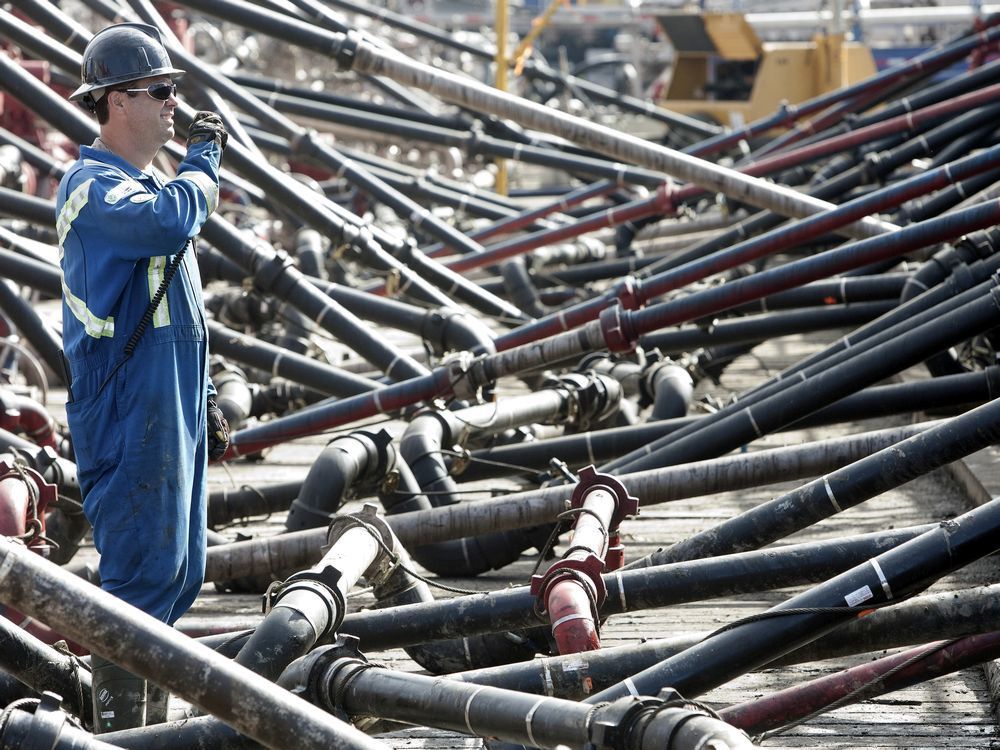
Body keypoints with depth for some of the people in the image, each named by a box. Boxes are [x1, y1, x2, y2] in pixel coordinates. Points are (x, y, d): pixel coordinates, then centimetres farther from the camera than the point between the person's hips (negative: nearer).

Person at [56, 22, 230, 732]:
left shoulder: (148, 185, 18)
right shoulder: (94, 184, -13)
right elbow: (173, 221, -34)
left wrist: (203, 401, 24)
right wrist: (204, 159, -15)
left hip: (172, 410, 10)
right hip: (130, 417, -10)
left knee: (179, 572, 13)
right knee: (141, 572, -10)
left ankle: (149, 721, 22)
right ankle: (119, 731, -6)